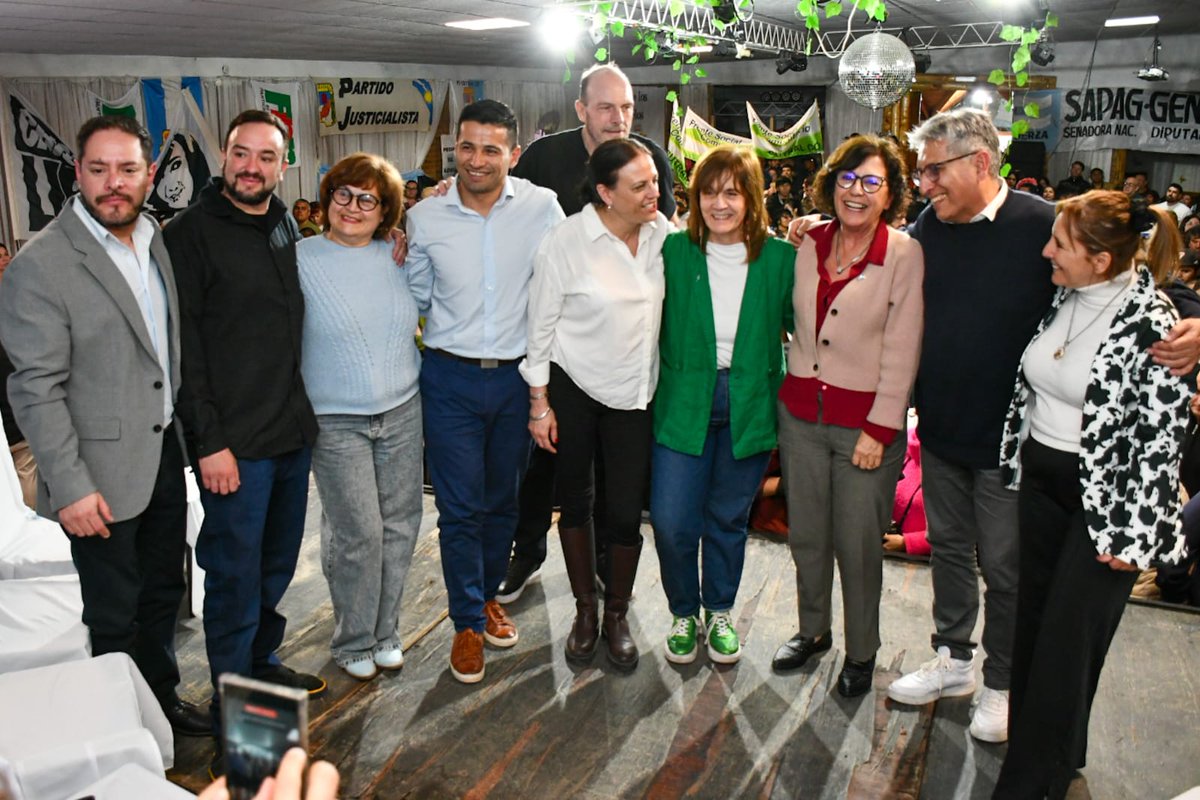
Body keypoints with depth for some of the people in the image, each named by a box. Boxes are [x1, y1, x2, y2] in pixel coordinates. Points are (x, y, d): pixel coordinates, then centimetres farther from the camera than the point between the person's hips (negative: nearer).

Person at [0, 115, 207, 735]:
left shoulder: (160, 242, 5)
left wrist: (192, 435, 11)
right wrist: (71, 487, -19)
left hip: (166, 452, 7)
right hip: (103, 472, -6)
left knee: (163, 590, 21)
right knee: (115, 614, 8)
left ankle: (161, 699, 40)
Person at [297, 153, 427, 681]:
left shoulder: (398, 257, 5)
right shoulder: (302, 259, -6)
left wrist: (418, 253, 5)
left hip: (403, 412, 4)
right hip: (336, 420, -4)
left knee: (399, 525, 10)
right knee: (357, 533, -4)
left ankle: (384, 631, 29)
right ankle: (353, 642, 19)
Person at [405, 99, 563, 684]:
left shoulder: (541, 207, -5)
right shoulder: (424, 218, -3)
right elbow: (416, 298, 11)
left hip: (516, 375, 1)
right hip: (450, 378, -1)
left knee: (503, 499, 16)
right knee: (460, 507, 2)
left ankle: (487, 594, 39)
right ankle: (468, 622, 21)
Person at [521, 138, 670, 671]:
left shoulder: (663, 232, -3)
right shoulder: (565, 242, -14)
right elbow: (540, 326, -7)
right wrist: (539, 405, -6)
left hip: (634, 391, 2)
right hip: (572, 388, -2)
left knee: (626, 511, 2)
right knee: (575, 500, 12)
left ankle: (617, 616, 26)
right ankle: (585, 610, 32)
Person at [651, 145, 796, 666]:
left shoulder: (780, 259, -1)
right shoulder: (673, 251, -2)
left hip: (749, 405, 1)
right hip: (683, 403, 0)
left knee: (729, 519, 15)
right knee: (671, 522, -2)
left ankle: (720, 612, 38)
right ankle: (683, 613, 25)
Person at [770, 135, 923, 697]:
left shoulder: (904, 254, -8)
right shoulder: (809, 245, 4)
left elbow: (901, 352, -10)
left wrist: (879, 430, -12)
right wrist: (788, 390, 7)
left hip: (866, 419, -4)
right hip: (801, 413, 4)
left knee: (857, 544, 5)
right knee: (806, 535, 15)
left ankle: (861, 652, 27)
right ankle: (812, 630, 37)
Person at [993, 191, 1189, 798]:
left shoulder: (1150, 323, -19)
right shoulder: (1063, 298, 1)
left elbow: (1163, 438, -17)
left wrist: (1131, 536, -15)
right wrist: (1019, 464, 13)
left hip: (1105, 498, -7)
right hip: (1041, 479, 7)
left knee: (1067, 644, 1)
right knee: (1032, 624, 14)